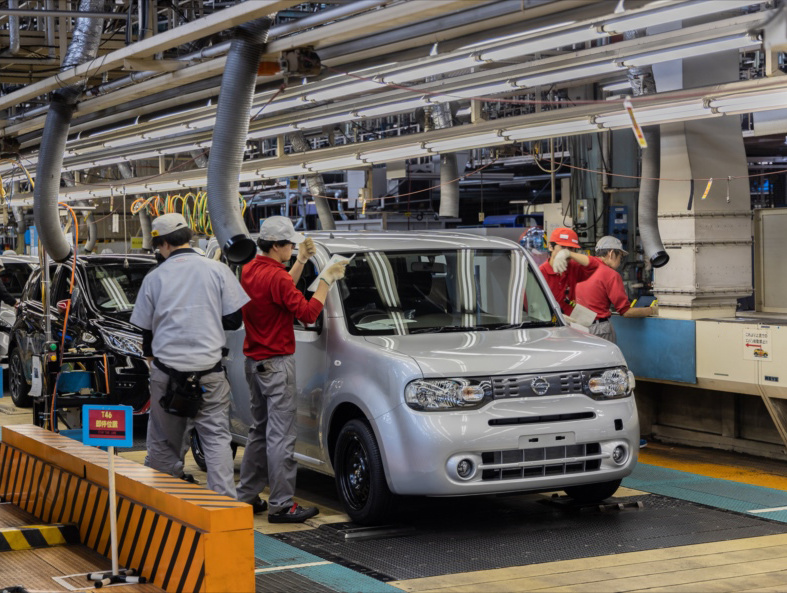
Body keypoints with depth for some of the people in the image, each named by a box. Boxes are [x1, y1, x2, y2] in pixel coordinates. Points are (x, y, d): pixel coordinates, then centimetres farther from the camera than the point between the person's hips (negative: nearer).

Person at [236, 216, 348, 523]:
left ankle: (246, 497, 23)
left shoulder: (249, 270, 9)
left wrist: (301, 261, 19)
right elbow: (308, 313, -19)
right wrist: (326, 280, -13)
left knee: (260, 430, 18)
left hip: (254, 361, 10)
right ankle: (282, 505, -4)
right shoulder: (274, 276, -19)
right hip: (276, 363, -10)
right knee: (281, 435, -6)